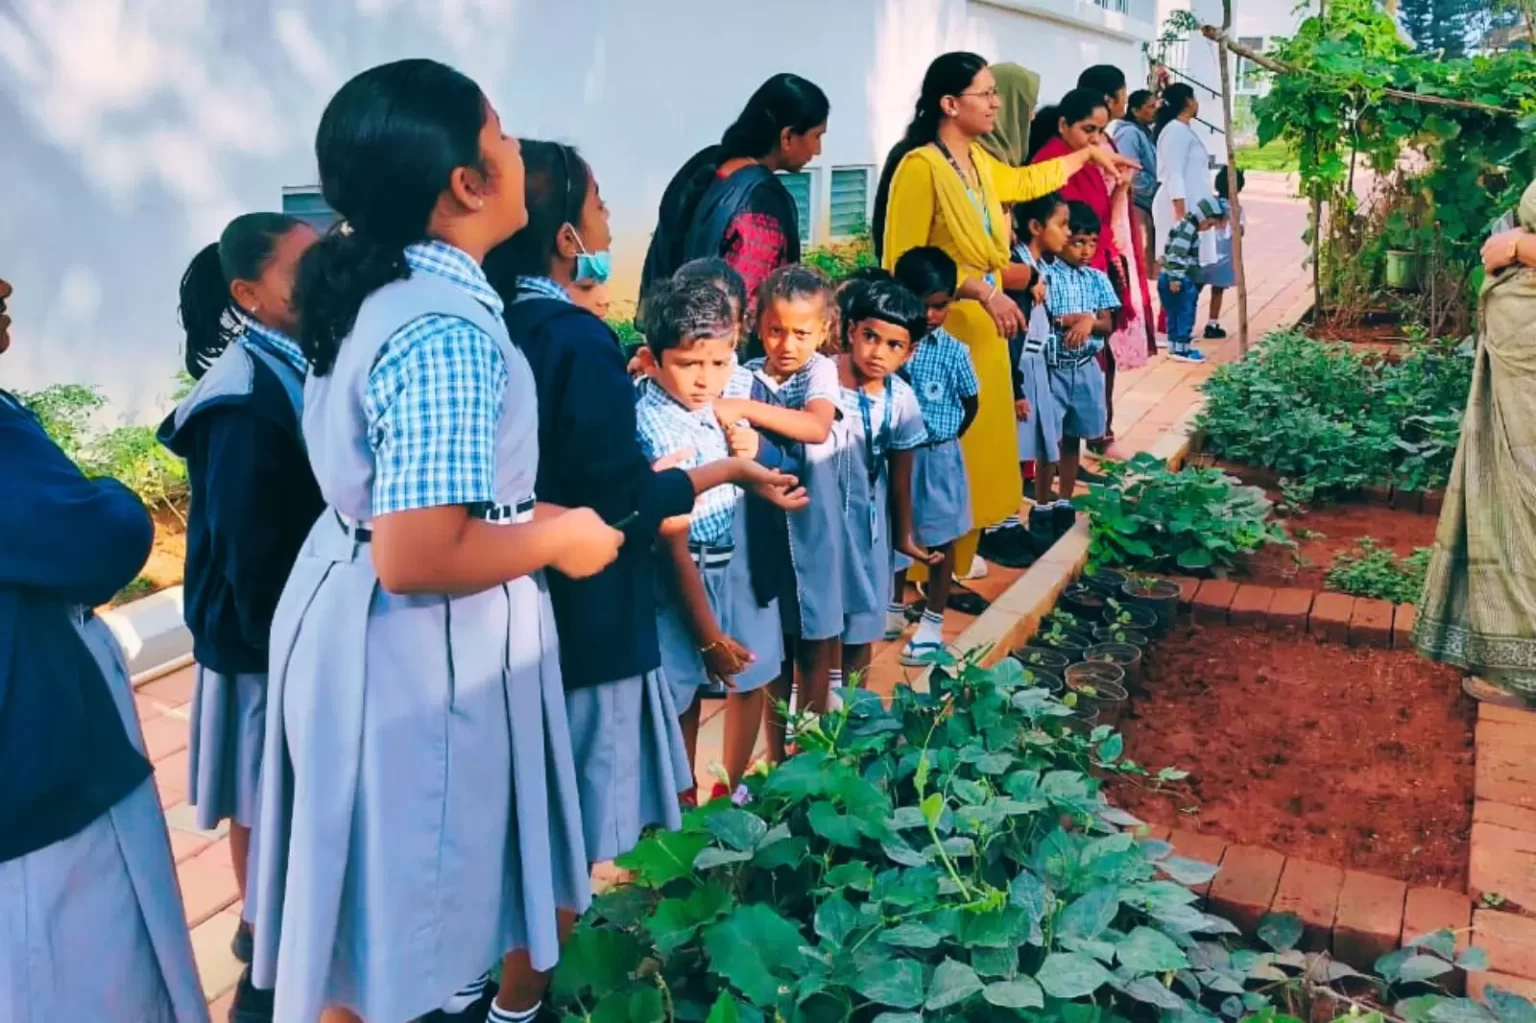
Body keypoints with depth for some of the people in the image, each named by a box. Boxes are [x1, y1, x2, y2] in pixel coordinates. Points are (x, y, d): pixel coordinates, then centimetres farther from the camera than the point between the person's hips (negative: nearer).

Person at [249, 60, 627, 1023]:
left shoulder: (372, 287, 4)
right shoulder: (448, 331, -26)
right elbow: (418, 559, -30)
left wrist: (529, 512, 10)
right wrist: (560, 540, -15)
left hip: (363, 618, 10)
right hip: (424, 649, -9)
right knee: (404, 922, 12)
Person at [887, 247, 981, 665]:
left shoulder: (954, 352, -9)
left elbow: (970, 404, 2)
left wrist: (944, 438, 5)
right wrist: (900, 358, -13)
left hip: (937, 458, -2)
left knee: (939, 540, 8)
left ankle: (932, 624, 20)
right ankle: (894, 611, 35)